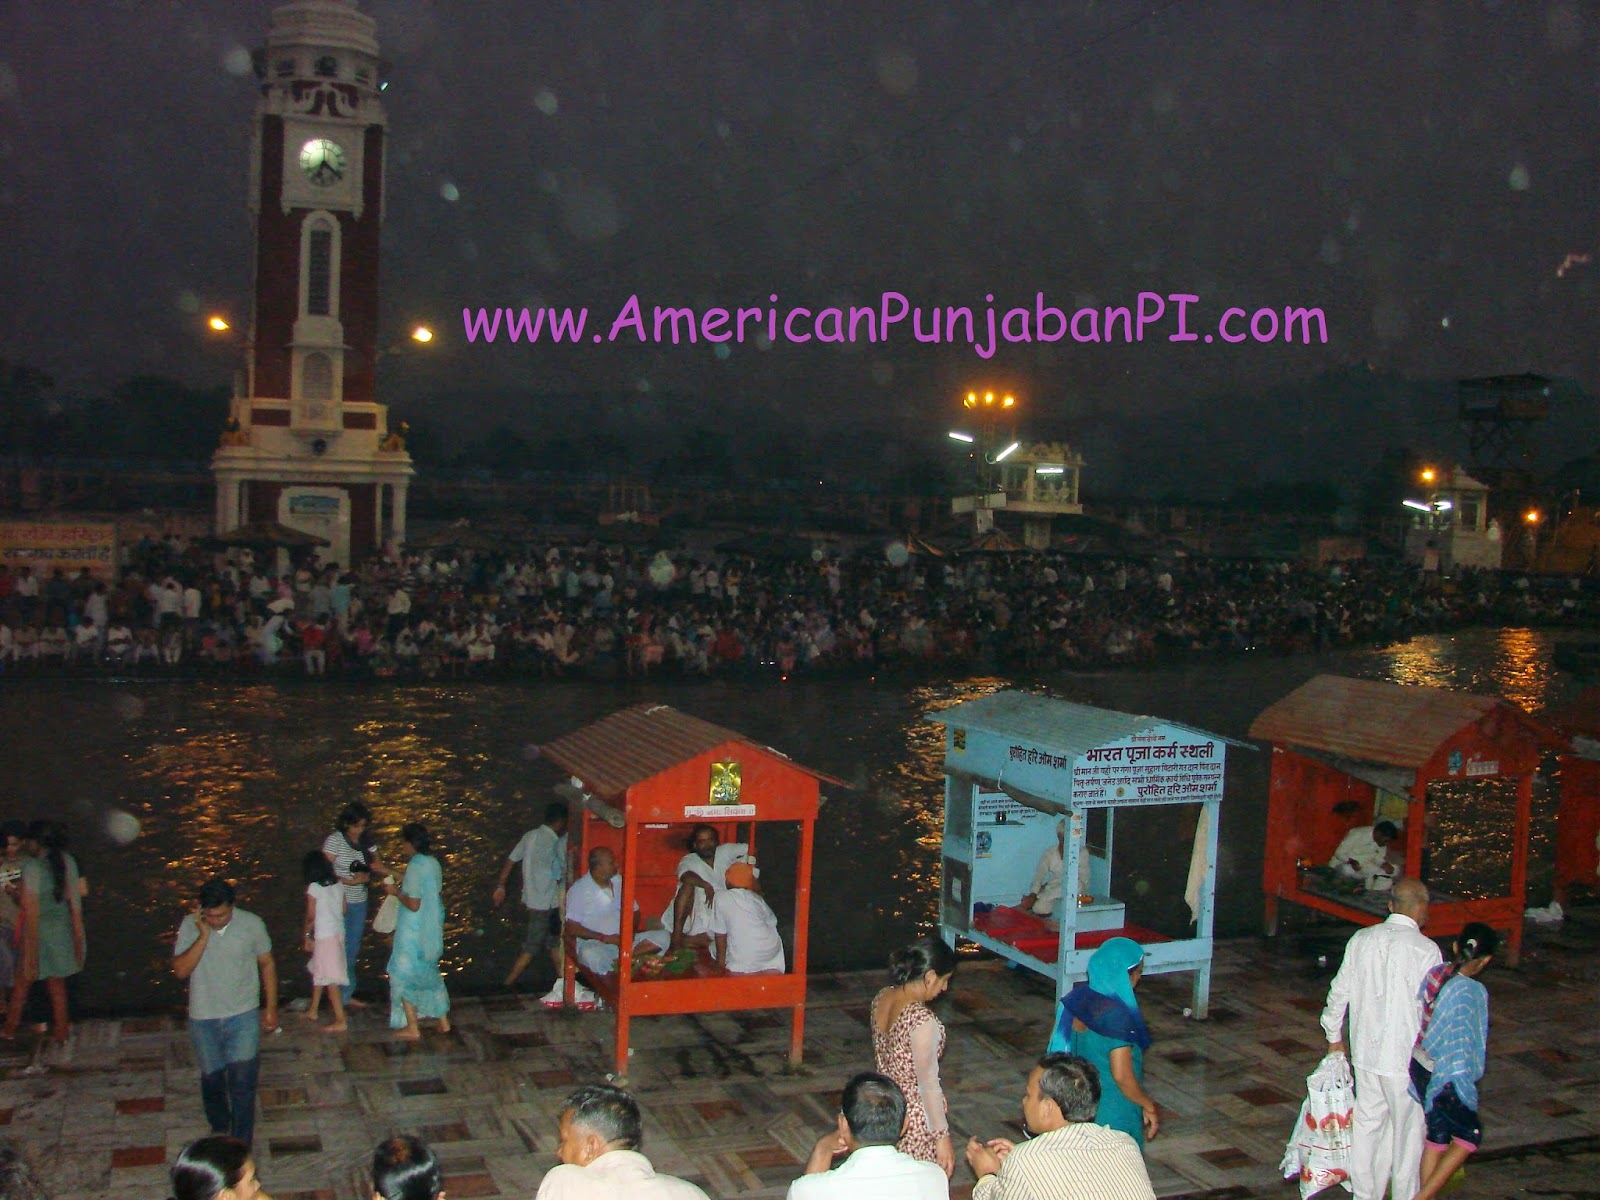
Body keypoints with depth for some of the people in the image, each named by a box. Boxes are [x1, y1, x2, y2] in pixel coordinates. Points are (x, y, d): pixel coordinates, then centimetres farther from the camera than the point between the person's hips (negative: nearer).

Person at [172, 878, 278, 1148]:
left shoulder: (252, 924, -11)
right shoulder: (190, 926, -10)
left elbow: (267, 964, 2)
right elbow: (180, 970, -18)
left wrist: (271, 1008, 4)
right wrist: (204, 936, -27)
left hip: (243, 1017, -2)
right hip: (203, 1019, 2)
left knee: (242, 1084, -6)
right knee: (211, 1080, 19)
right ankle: (219, 1128, 44)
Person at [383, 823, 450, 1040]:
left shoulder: (415, 867, -22)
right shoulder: (433, 864, 4)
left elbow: (413, 904, -23)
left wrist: (396, 892, -8)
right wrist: (402, 888, 16)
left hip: (413, 931, -8)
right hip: (432, 930, 8)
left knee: (403, 976, 6)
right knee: (430, 973, 21)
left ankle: (412, 1028, 10)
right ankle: (443, 1021, 25)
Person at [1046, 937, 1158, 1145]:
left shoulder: (1078, 998, -4)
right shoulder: (1118, 1015, -25)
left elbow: (1059, 1045, 7)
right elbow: (1122, 1076, -24)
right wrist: (1149, 1107, -10)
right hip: (1113, 1110, -7)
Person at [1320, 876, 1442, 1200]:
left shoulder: (1361, 940, 1)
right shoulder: (1426, 950, -15)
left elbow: (1339, 992, 8)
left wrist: (1334, 1037, 20)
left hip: (1365, 1052, 5)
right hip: (1407, 1056, -5)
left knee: (1367, 1125, 16)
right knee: (1408, 1132, 11)